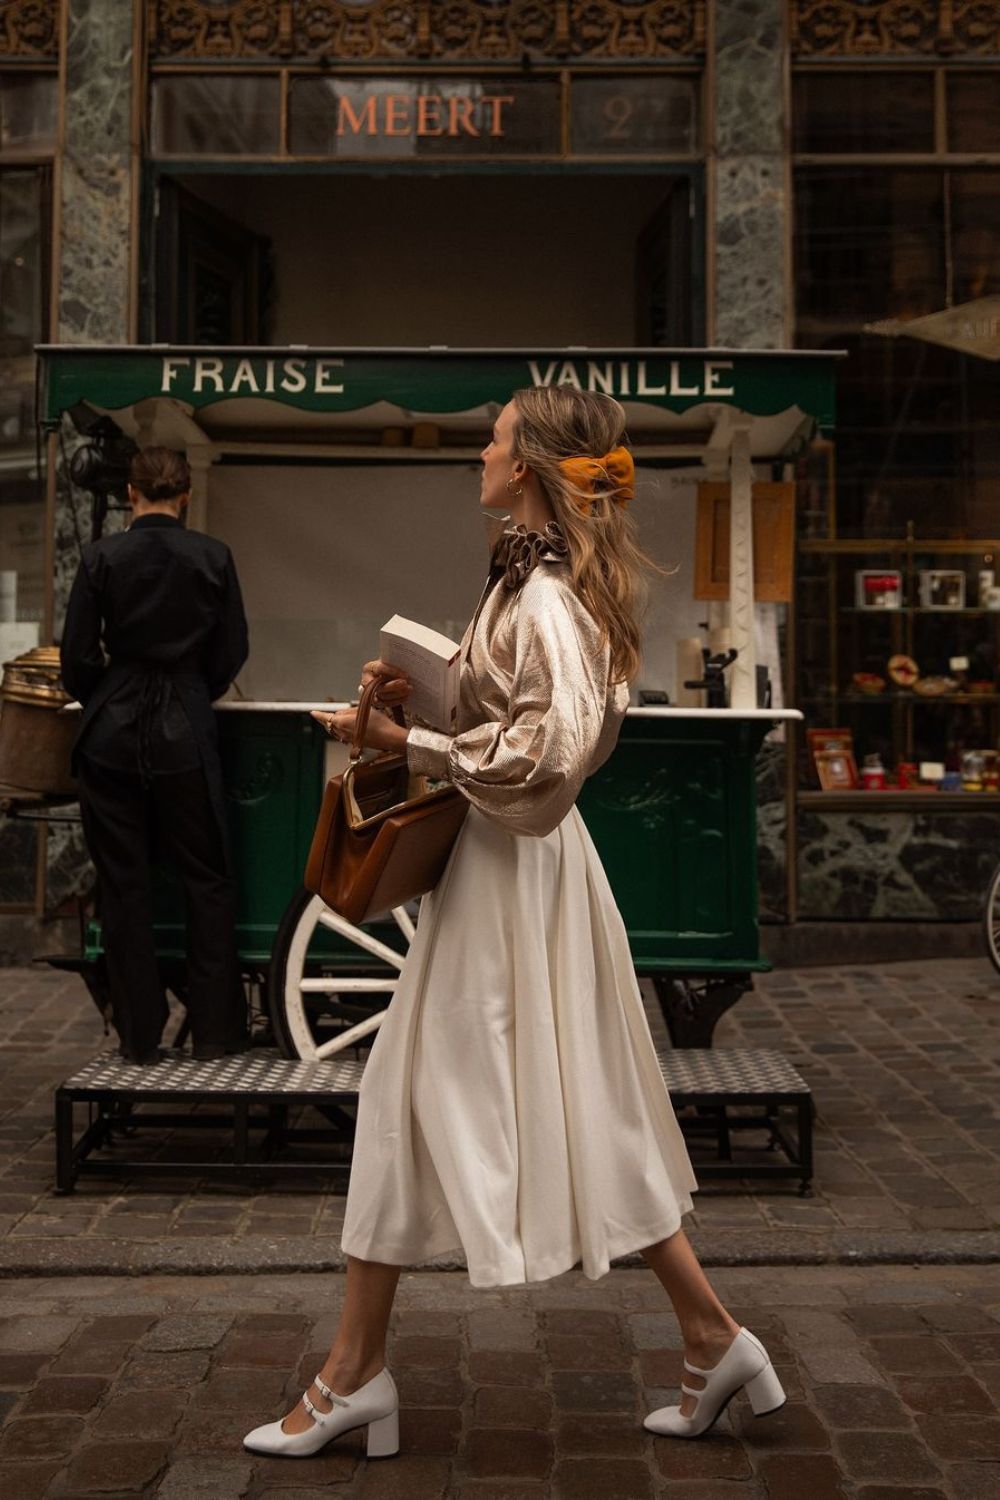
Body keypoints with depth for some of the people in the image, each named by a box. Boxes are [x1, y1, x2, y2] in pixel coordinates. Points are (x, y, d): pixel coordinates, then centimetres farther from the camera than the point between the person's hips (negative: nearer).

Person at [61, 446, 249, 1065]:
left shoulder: (102, 556, -4)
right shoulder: (213, 557, -3)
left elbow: (78, 656, -4)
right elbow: (232, 651, 2)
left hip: (112, 734, 1)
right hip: (185, 733, 0)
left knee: (124, 882, 9)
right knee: (208, 878, 11)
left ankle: (140, 1034, 14)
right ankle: (216, 1029, 14)